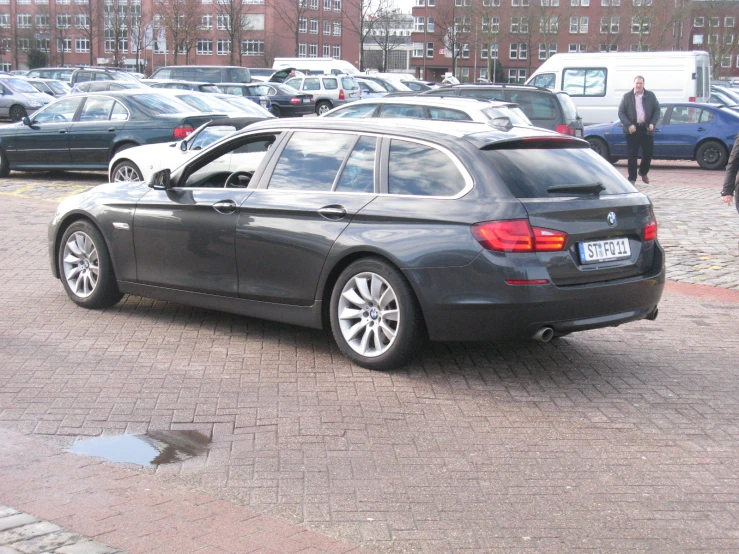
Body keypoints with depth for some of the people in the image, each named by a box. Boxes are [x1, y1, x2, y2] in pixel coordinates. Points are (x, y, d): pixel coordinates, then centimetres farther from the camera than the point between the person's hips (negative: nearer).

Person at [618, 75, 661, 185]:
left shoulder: (651, 96, 7)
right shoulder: (627, 96, 2)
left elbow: (657, 110, 10)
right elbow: (621, 112, 0)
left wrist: (652, 123, -5)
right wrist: (629, 125, -12)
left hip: (646, 129, 2)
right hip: (632, 130, -2)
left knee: (648, 152, 7)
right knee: (632, 155, -1)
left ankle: (643, 173, 31)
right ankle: (632, 178, 5)